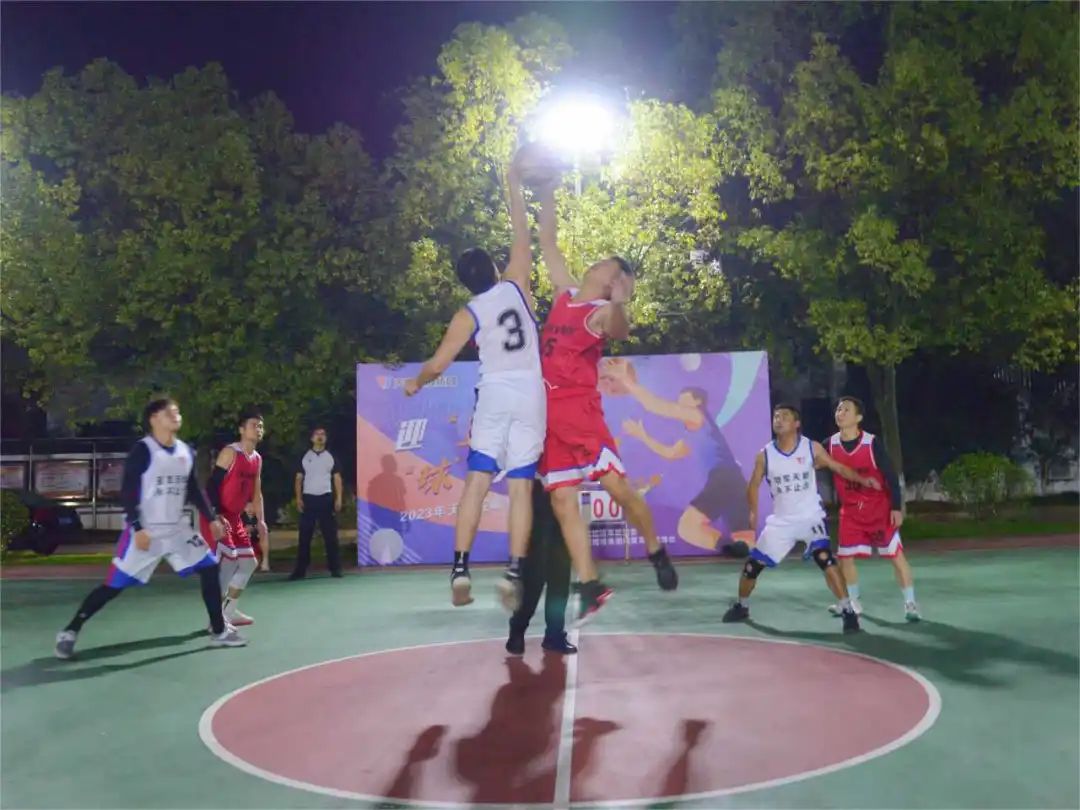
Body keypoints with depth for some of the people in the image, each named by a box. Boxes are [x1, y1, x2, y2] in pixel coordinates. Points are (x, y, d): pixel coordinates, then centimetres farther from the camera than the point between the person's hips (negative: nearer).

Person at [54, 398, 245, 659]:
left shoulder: (186, 452, 7)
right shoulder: (143, 450, -13)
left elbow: (194, 490, 15)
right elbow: (127, 492, -15)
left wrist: (212, 518, 9)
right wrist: (137, 528, -21)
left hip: (177, 529, 6)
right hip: (144, 530, -6)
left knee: (210, 569, 3)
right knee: (114, 584, -7)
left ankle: (219, 631, 14)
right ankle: (69, 632, 8)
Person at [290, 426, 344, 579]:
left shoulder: (331, 457, 8)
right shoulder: (305, 457, 8)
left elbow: (337, 478, 7)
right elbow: (299, 479, 7)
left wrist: (338, 499, -4)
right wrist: (298, 499, -3)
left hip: (326, 498, 0)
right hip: (308, 498, 0)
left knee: (330, 535, 0)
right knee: (305, 536, 0)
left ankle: (335, 568, 4)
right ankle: (300, 570, 4)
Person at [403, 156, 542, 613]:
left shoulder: (468, 315, -1)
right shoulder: (516, 286, 2)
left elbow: (437, 363, 0)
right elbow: (522, 237, 14)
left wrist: (415, 384, 20)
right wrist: (514, 185, 22)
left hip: (494, 396, -1)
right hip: (531, 396, 1)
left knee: (476, 481, 3)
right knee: (521, 487, 0)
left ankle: (460, 568, -4)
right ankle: (513, 572, -6)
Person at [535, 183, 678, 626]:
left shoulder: (604, 311, -5)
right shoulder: (565, 292, 14)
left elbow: (620, 332, -30)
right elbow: (547, 242, 21)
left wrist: (619, 303, -49)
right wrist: (547, 195, 17)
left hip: (579, 410, -6)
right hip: (547, 412, 7)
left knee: (618, 486, -8)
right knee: (563, 502, 3)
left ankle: (656, 552, 17)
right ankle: (591, 588, 8)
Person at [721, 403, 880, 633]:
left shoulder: (812, 448, -8)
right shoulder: (765, 455, -7)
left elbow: (839, 468, 0)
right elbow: (754, 485, 5)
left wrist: (862, 479, -14)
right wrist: (753, 511, -8)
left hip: (810, 517, -2)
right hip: (781, 521, 2)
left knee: (826, 560, -24)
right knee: (752, 566, 5)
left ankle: (847, 611, -13)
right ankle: (741, 606, 30)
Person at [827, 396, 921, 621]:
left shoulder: (873, 443, -16)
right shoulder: (830, 445, -5)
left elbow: (891, 475, -14)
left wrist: (896, 507, -16)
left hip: (880, 508, -4)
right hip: (850, 511, 4)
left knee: (896, 555, -2)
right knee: (845, 557, 6)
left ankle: (910, 603, 8)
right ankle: (854, 603, 23)